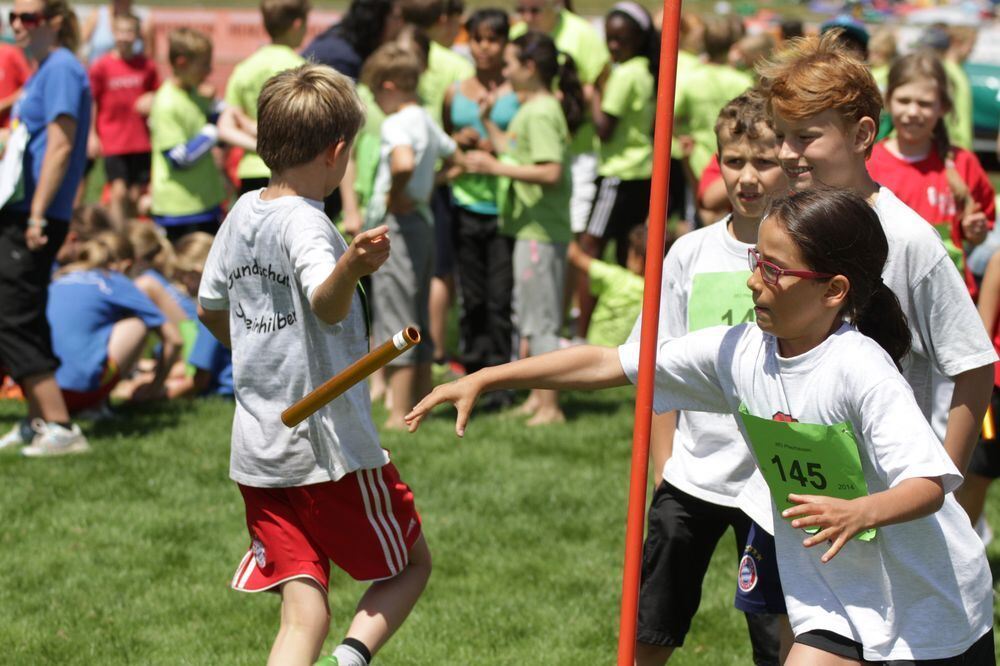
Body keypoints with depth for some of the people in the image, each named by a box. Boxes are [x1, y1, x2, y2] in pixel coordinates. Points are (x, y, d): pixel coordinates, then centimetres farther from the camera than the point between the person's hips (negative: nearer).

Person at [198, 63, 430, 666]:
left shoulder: (243, 213, 7)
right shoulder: (305, 224, -17)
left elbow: (211, 308, 21)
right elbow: (327, 307, -37)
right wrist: (350, 266, -57)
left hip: (258, 451, 7)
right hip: (331, 447, -7)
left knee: (305, 614, 5)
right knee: (412, 564, 13)